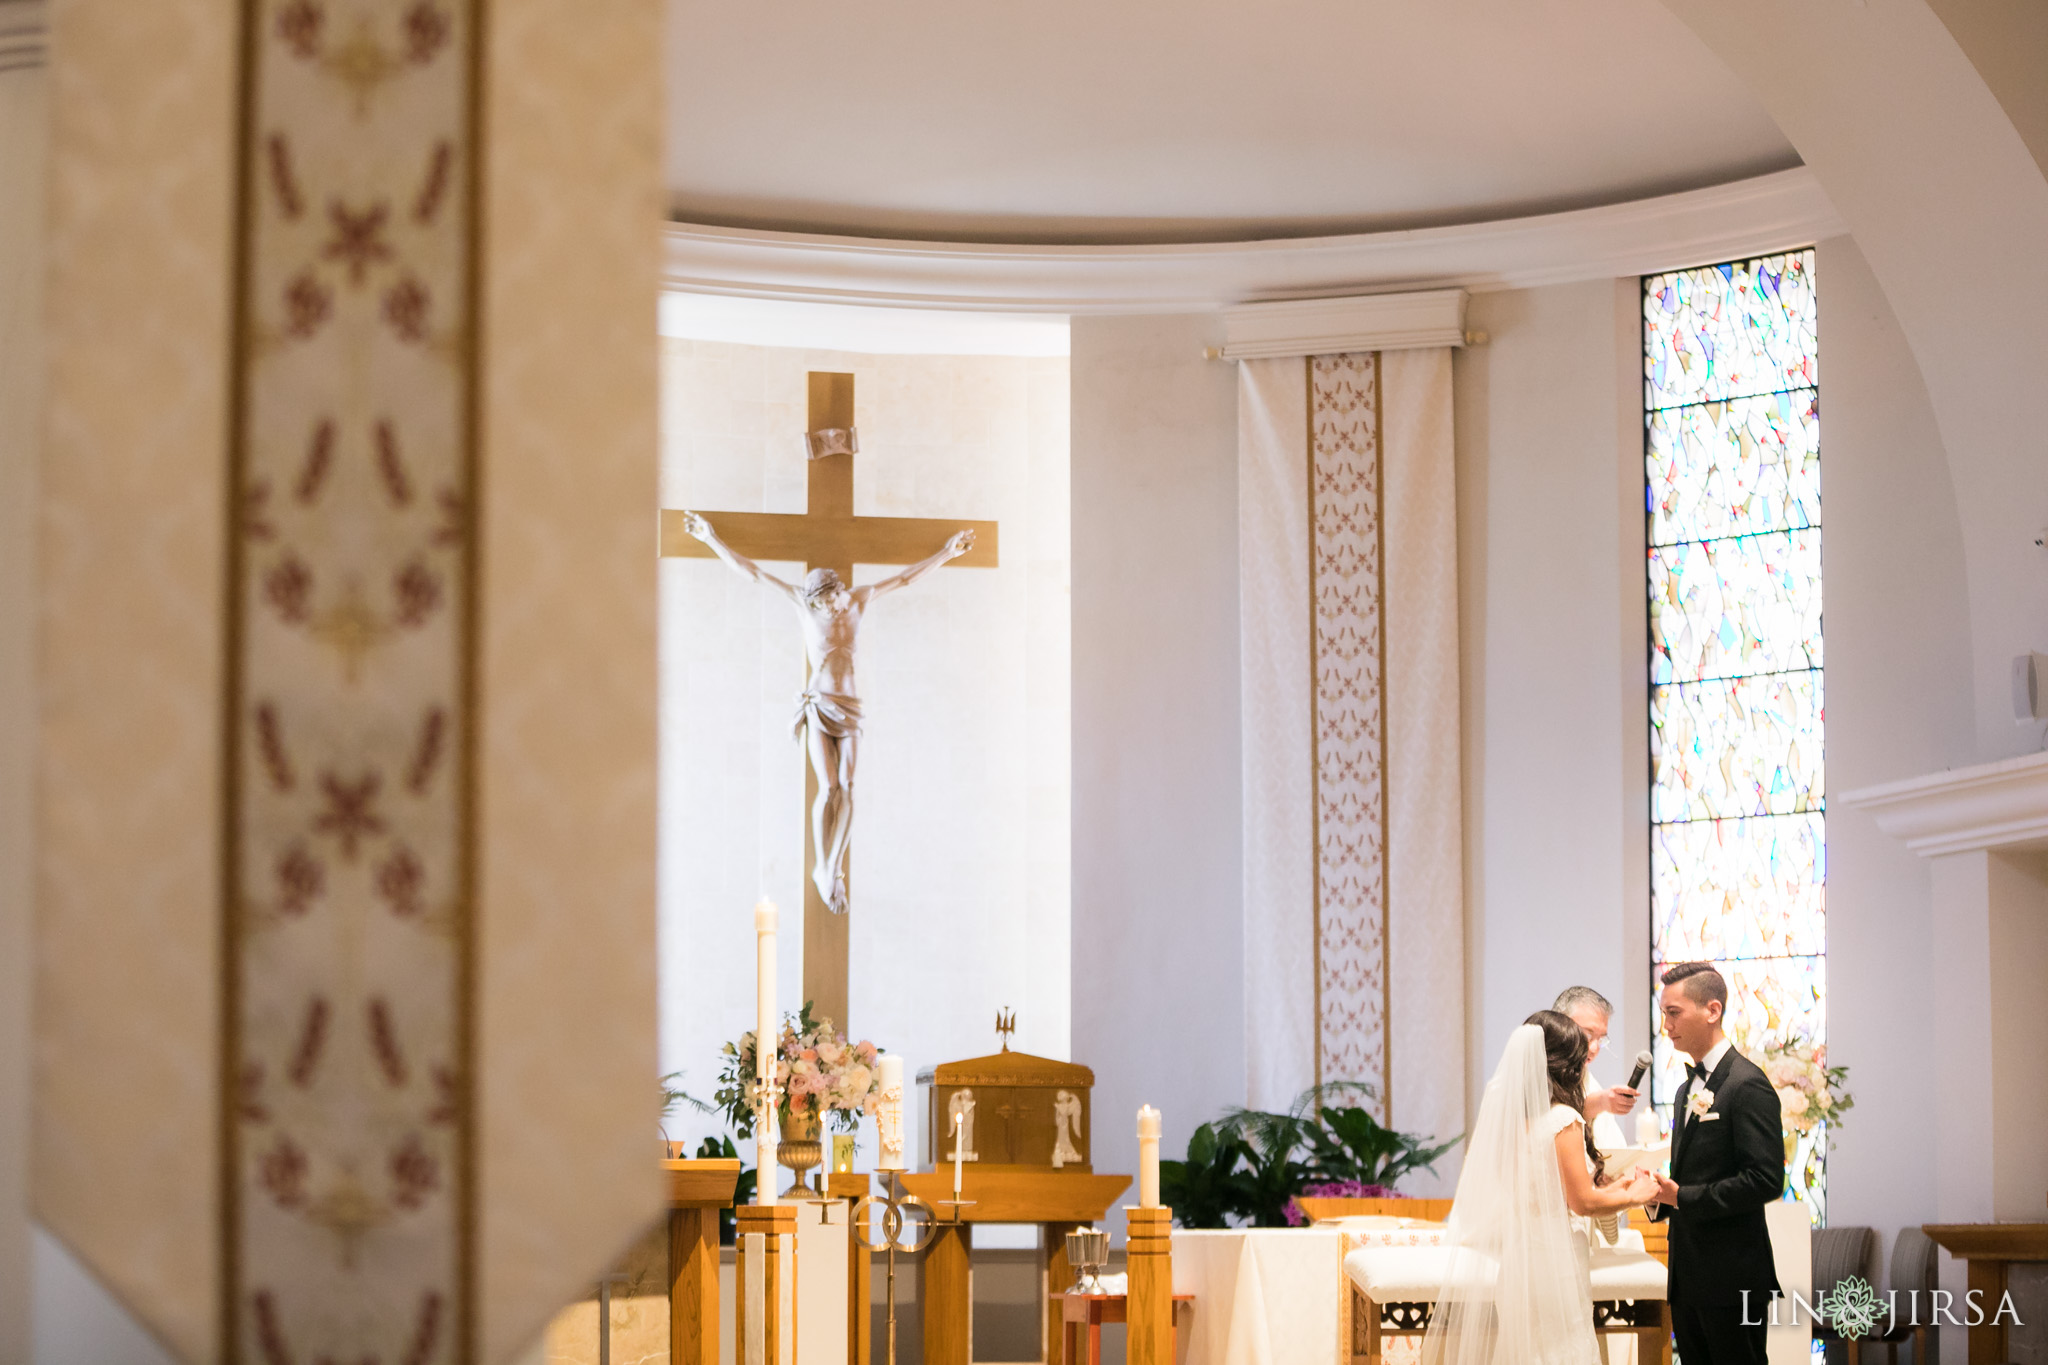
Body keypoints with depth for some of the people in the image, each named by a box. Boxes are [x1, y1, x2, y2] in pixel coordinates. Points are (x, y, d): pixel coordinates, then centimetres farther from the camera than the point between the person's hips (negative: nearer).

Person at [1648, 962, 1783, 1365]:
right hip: (1688, 1279, 9)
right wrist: (1660, 1196, 3)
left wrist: (1681, 1196, -18)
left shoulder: (1747, 1085, -12)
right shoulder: (1688, 1089, 18)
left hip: (1732, 1280, -9)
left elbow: (1765, 1180, -20)